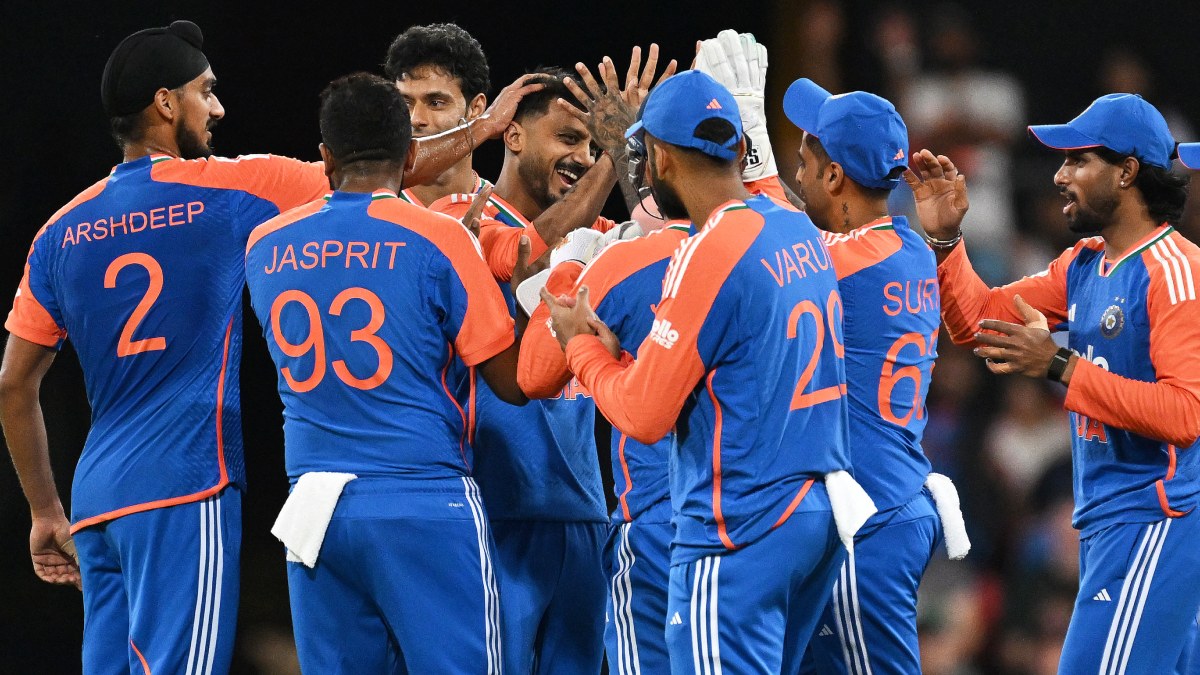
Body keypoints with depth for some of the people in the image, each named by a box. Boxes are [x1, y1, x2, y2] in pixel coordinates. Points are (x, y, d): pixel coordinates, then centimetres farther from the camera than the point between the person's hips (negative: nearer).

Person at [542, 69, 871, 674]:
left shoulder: (709, 254, -15)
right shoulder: (801, 232, 10)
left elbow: (643, 417, -12)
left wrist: (581, 345, 5)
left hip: (741, 528, -9)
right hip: (820, 512, 9)